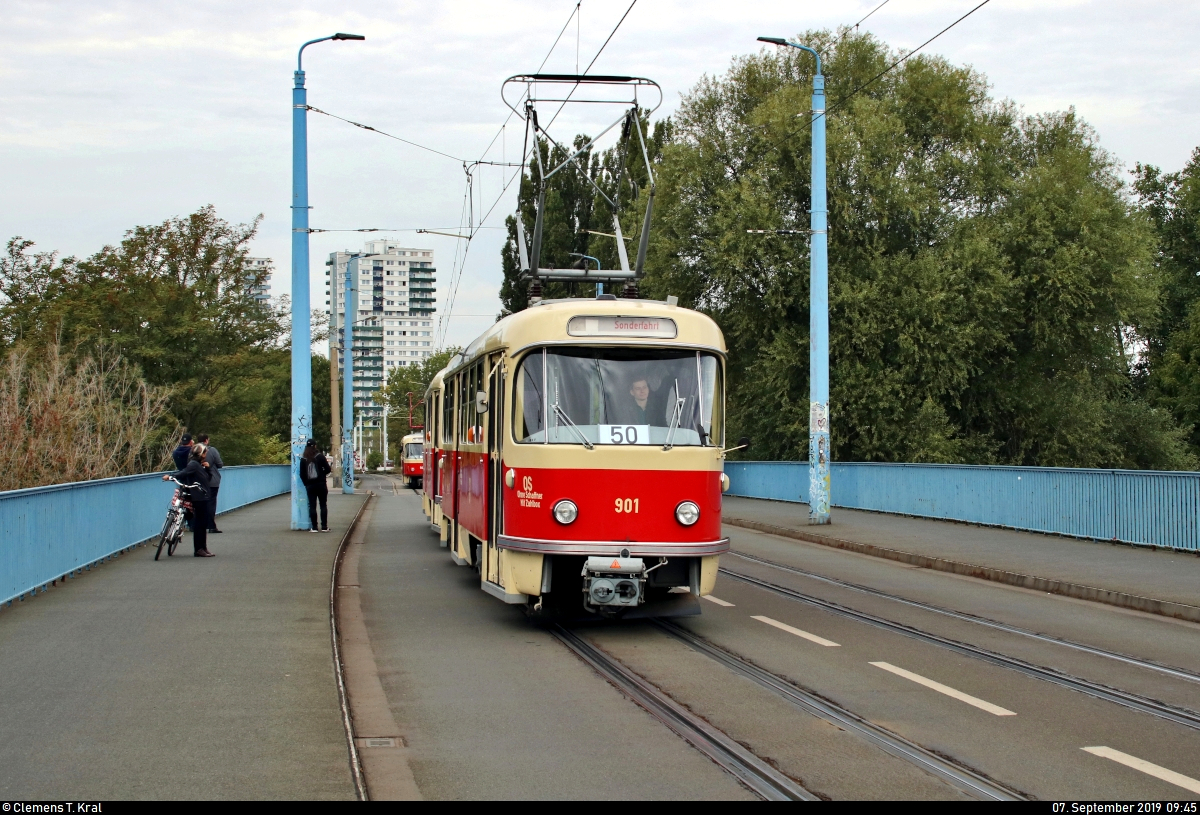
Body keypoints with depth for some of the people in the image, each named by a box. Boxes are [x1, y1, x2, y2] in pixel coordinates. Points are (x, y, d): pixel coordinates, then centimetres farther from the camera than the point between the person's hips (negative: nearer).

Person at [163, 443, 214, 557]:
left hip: (203, 497, 10)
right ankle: (199, 549, -4)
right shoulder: (193, 464, -13)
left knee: (203, 523, 12)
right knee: (199, 523, -7)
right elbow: (183, 473, -27)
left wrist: (207, 468, 10)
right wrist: (171, 476, -40)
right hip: (198, 498, -10)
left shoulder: (198, 465, 17)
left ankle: (203, 548, 17)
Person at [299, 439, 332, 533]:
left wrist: (306, 484, 10)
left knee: (312, 506, 4)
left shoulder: (303, 459, 1)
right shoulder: (320, 456, -6)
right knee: (323, 505, 5)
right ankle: (324, 527, 3)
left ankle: (314, 527, 0)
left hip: (310, 485, 2)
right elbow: (328, 469, -7)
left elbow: (302, 474, 0)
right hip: (321, 484, -2)